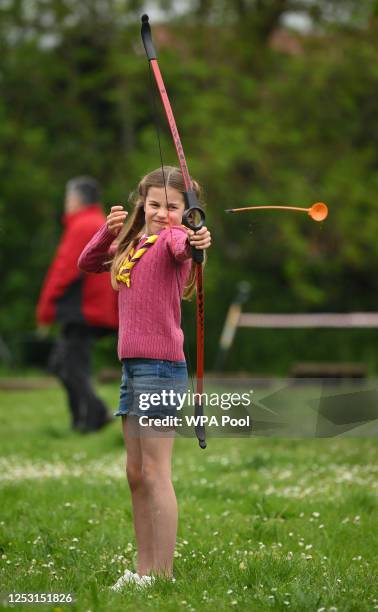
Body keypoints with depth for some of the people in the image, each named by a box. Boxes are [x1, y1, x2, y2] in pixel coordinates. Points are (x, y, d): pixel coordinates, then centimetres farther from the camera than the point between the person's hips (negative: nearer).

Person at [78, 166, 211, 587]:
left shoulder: (171, 238, -10)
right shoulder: (131, 244, 16)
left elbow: (180, 244, -33)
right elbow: (87, 263, 24)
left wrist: (194, 242, -58)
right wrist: (109, 230, 5)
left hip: (160, 366, -9)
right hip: (131, 366, 9)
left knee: (155, 473, -9)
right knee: (136, 475, 12)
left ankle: (162, 575, -6)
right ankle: (143, 569, 20)